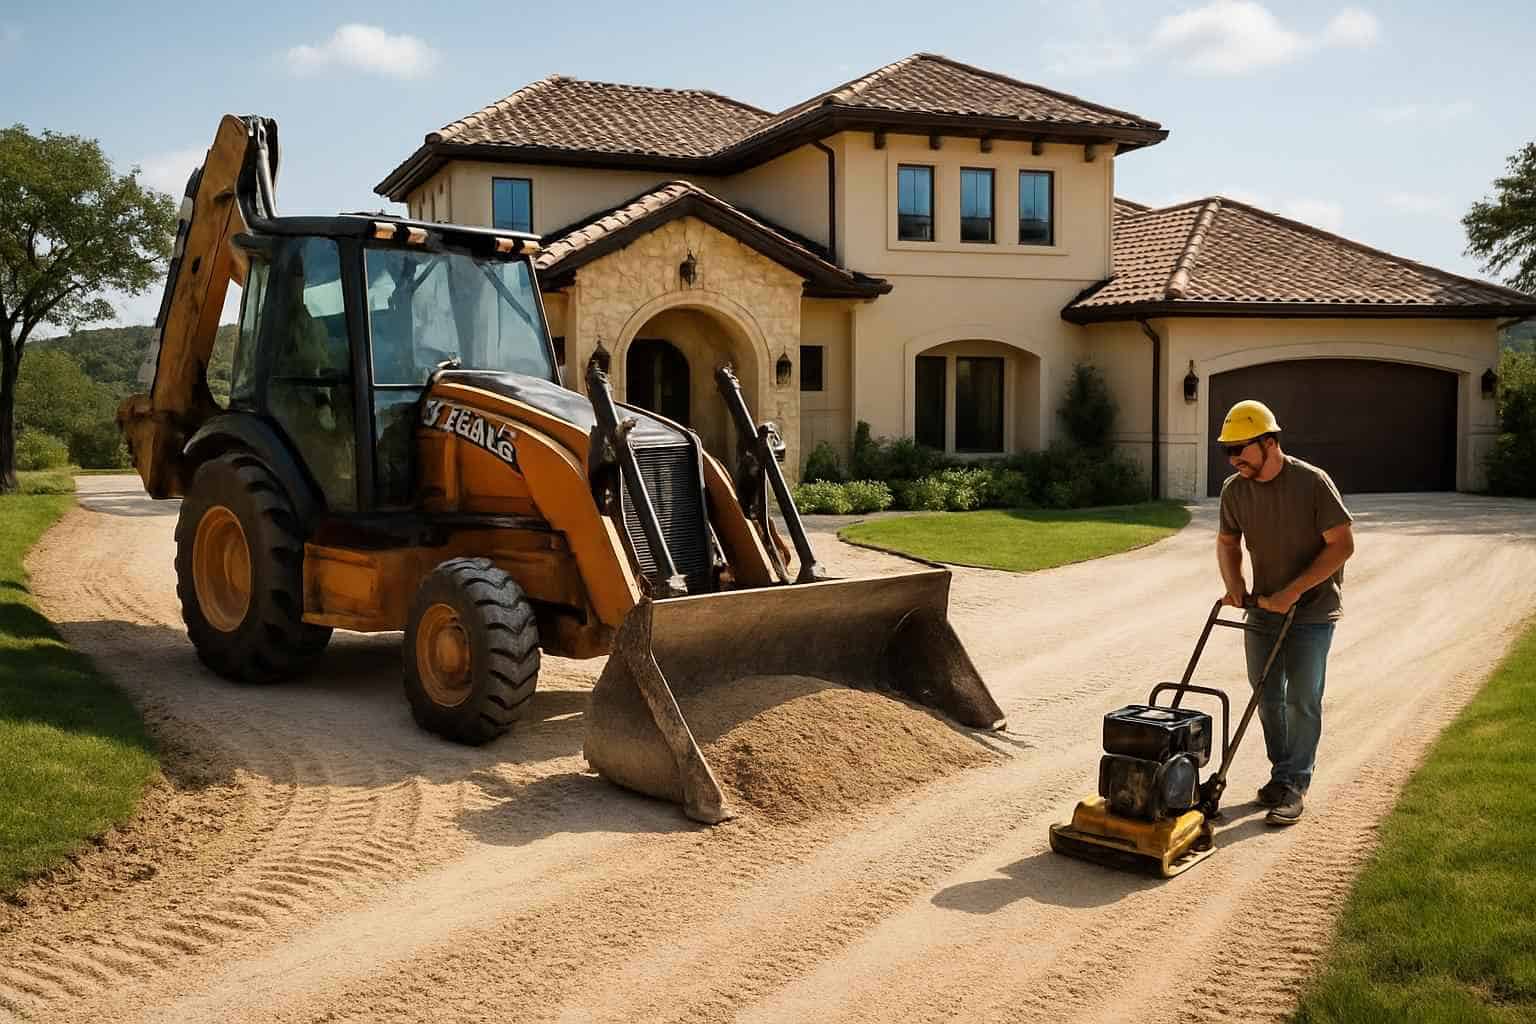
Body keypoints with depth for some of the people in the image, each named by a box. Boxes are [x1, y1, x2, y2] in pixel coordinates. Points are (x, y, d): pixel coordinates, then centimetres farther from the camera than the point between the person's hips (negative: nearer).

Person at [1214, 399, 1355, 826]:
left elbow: (1342, 544, -16)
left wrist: (1292, 591, -21)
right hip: (1263, 610, 5)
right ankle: (1281, 772, 26)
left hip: (1311, 612, -5)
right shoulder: (1234, 490, -2)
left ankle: (1294, 785, 5)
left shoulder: (1313, 483, -18)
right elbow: (1227, 541, 13)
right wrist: (1234, 586, -4)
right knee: (1267, 698, 11)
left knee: (1302, 701, -3)